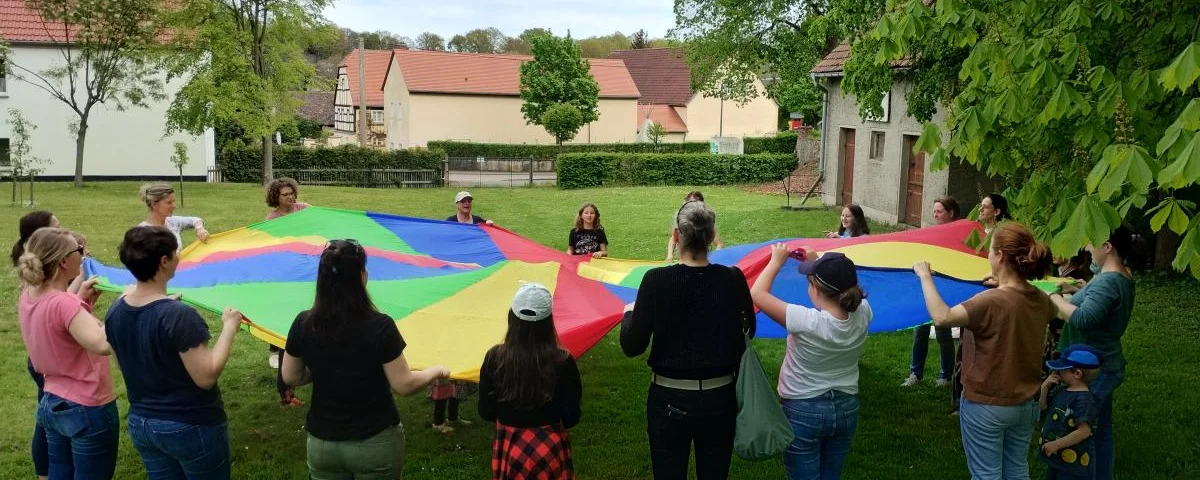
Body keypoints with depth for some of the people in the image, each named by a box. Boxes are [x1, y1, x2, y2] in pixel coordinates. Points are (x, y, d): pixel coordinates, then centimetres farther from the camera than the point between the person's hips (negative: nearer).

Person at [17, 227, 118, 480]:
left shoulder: (28, 296, 0)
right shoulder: (63, 303, -26)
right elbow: (102, 345, -37)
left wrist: (81, 299, 5)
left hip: (51, 404, 8)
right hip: (88, 410, -8)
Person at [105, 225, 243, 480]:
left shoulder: (115, 311, -4)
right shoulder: (179, 315, -26)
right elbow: (206, 377, -25)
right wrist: (229, 327, -16)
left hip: (140, 423, 7)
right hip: (191, 426, -7)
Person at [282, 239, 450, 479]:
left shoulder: (304, 324, -10)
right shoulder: (380, 326, -20)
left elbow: (291, 378, 2)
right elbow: (404, 385, -14)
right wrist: (437, 371, 4)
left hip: (321, 444, 3)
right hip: (376, 444, -3)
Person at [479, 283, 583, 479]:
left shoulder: (494, 358, -13)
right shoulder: (562, 361, -17)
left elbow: (486, 412, -4)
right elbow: (571, 418, -12)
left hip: (508, 449, 2)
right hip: (550, 448, -1)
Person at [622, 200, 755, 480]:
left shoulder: (656, 280, -16)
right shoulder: (732, 279, -10)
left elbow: (632, 346, -12)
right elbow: (748, 330, 7)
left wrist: (629, 313, 7)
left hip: (669, 400, -2)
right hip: (720, 398, 2)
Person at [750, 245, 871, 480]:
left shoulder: (807, 322, -30)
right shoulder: (862, 314, -15)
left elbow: (757, 294, -19)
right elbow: (845, 287, 10)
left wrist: (777, 261, -6)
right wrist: (819, 263, 8)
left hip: (803, 412, -5)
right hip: (846, 409, 5)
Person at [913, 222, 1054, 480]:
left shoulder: (991, 301, -26)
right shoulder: (1041, 299, -2)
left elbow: (942, 317, -38)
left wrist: (925, 276, -25)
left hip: (986, 406, -6)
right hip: (1026, 405, 7)